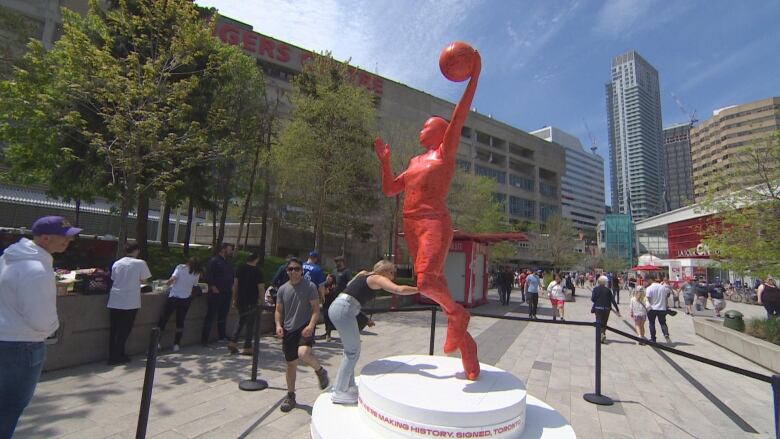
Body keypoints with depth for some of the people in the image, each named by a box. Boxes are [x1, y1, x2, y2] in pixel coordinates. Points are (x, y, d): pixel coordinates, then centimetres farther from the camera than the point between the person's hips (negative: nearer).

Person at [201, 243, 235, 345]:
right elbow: (208, 276, -15)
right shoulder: (214, 261, -9)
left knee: (223, 315, 16)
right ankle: (204, 339, 3)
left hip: (226, 293, 8)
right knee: (210, 315, -3)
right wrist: (213, 287, -17)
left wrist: (231, 286, 11)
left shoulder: (228, 262, 14)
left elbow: (232, 275, 20)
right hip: (216, 293, -7)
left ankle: (222, 336, 28)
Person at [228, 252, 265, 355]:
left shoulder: (240, 269, 3)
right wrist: (261, 300, 0)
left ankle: (233, 342, 16)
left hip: (240, 300, 5)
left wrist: (234, 299, 14)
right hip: (252, 302, -5)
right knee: (250, 324, 4)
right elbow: (261, 288, -12)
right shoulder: (257, 271, -12)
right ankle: (247, 347, 9)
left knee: (240, 321, 22)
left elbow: (235, 285, 7)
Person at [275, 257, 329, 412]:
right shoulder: (283, 289, 5)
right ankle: (290, 396, 32)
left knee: (304, 353, -29)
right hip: (288, 330, 4)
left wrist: (311, 325, -22)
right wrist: (278, 325, -6)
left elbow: (316, 309, -8)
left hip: (305, 328, -4)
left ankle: (320, 371, 3)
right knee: (291, 364, 12)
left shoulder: (310, 286, -7)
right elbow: (278, 311, 12)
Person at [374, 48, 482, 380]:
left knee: (426, 282, -26)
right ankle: (465, 343, 20)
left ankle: (457, 314, 5)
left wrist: (474, 77, -13)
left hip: (435, 224, -7)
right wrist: (385, 160, 15)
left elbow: (460, 117, -9)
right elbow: (389, 190, 23)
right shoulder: (414, 162, 22)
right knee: (435, 284, 7)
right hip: (411, 226, 7)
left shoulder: (445, 153, 3)